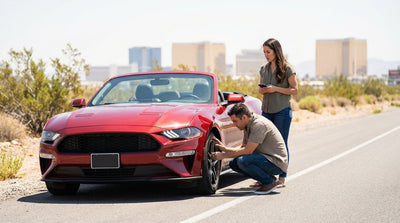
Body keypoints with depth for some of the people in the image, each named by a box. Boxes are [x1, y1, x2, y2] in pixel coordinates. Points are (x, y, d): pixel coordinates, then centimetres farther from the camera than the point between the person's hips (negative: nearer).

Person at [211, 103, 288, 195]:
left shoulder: (259, 124, -22)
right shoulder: (247, 126, 9)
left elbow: (248, 151, -24)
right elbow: (243, 147, 18)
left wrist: (224, 155, -17)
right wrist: (225, 148, 3)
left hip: (277, 162, -10)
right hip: (265, 158, 10)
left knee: (243, 161, -28)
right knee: (233, 163, 4)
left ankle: (270, 182, -10)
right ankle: (266, 178, 8)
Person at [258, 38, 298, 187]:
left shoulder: (287, 69, -4)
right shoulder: (264, 69, 13)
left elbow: (295, 90, -5)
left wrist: (276, 89, -15)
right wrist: (263, 90, -3)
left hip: (282, 111, -5)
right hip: (266, 110, 5)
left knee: (281, 144, -2)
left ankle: (282, 178, 1)